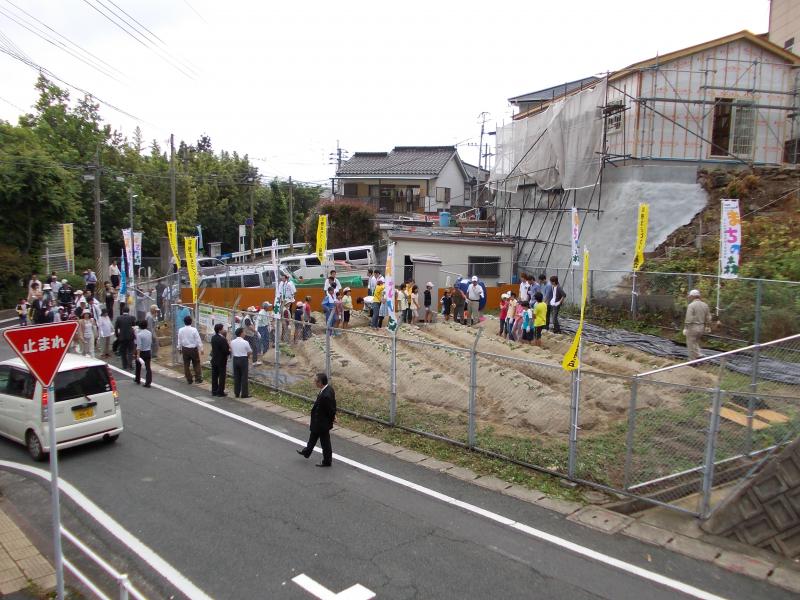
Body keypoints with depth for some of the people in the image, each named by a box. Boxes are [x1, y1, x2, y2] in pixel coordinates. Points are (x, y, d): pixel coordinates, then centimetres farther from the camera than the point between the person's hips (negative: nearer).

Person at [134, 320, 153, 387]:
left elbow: (139, 346, -22)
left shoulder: (139, 334, -17)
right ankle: (148, 383, -4)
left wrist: (138, 355, -22)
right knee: (148, 367, 2)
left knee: (138, 367, 18)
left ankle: (137, 380, 35)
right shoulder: (150, 333, 1)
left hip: (141, 352, -4)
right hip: (148, 352, 4)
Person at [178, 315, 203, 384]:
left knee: (186, 365, 12)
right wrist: (201, 349, 0)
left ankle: (189, 380, 17)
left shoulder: (181, 330, -6)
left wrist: (179, 348, 19)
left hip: (185, 349, 3)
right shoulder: (194, 330, -15)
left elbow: (179, 340, 5)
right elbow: (198, 340, -10)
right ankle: (198, 379, 10)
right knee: (196, 364, 10)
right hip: (193, 349, -3)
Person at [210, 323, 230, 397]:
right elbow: (226, 350, -23)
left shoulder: (213, 337, 2)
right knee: (222, 377, 3)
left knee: (214, 376, 13)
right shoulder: (222, 339, -22)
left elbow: (215, 347, 8)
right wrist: (229, 351, 0)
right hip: (221, 361, -7)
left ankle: (214, 391, 22)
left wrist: (227, 345, 2)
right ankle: (220, 392, 8)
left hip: (214, 360, 7)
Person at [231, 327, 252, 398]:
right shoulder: (245, 342, -14)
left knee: (236, 377, 11)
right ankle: (244, 394, 4)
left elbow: (231, 352, 8)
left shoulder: (232, 342, 1)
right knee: (244, 377, 2)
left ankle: (236, 393, 16)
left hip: (235, 359, 5)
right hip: (243, 359, -5)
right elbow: (250, 352, -5)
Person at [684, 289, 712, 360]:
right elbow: (708, 318, 10)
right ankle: (698, 354, 10)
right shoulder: (705, 305, 6)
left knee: (691, 345, 4)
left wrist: (685, 328, -17)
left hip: (692, 328, -7)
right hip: (701, 328, 7)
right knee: (695, 343, 25)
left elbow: (688, 319, -20)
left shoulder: (691, 305, -15)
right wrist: (708, 327, 22)